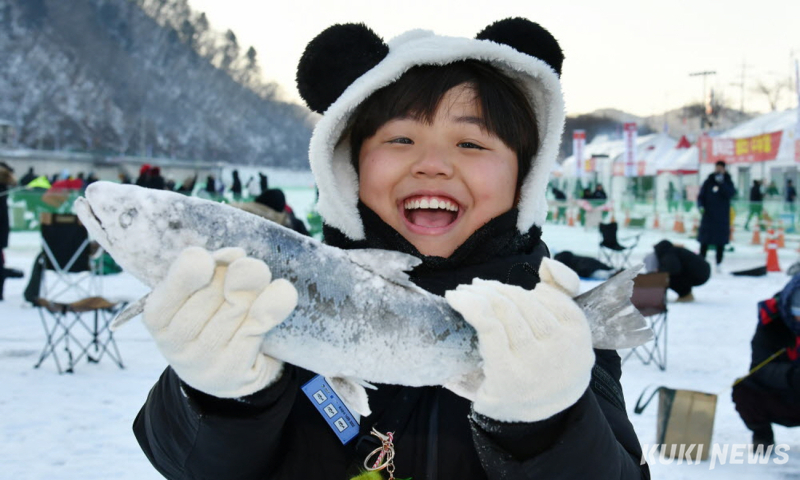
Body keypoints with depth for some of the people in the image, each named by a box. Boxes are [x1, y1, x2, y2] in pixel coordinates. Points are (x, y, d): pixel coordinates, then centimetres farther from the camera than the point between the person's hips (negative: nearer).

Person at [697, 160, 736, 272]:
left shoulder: (728, 182, 4)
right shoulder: (708, 182, 4)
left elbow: (731, 193, -14)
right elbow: (701, 196, 5)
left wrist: (721, 183, -25)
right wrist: (701, 206, -13)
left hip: (722, 218, 0)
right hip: (708, 216, 0)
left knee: (720, 242, 4)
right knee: (704, 241, 3)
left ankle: (719, 264, 12)